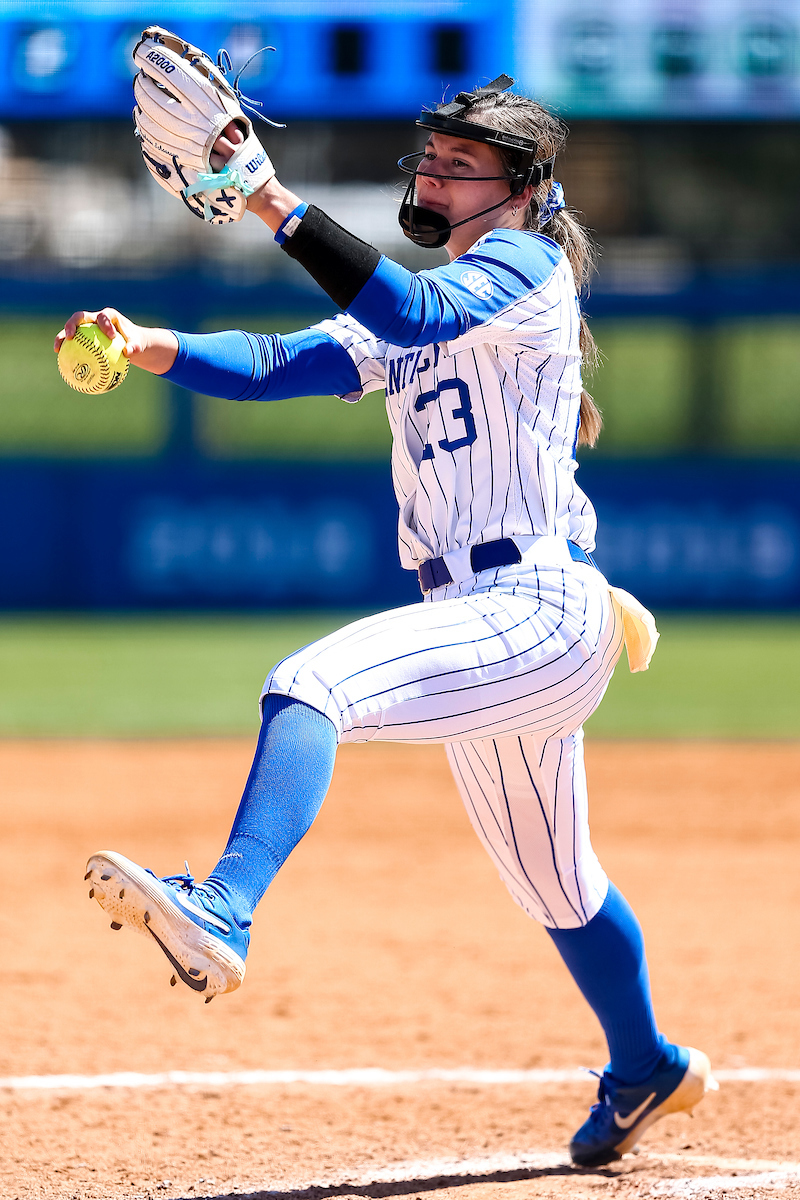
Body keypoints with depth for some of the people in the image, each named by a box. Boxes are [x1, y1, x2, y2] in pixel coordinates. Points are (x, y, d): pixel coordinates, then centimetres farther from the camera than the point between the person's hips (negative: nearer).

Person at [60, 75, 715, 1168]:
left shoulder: (527, 266, -6)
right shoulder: (413, 310, 19)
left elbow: (418, 315, -26)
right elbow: (277, 366, 7)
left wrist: (280, 207, -34)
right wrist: (146, 345, -11)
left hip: (539, 614, -10)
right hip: (488, 627, 10)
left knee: (310, 686, -30)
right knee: (554, 887, 24)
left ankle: (222, 916, -48)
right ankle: (647, 1071, 43)